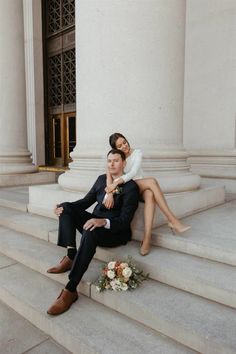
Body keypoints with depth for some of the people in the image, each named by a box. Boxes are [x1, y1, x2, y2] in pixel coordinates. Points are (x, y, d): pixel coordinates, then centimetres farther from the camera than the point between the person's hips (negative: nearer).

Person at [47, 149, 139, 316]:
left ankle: (70, 290, -32)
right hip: (95, 222, 7)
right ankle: (71, 256, -22)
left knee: (90, 233, -38)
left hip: (115, 232, -7)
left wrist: (104, 222, -36)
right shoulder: (102, 179, 11)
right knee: (67, 208, -11)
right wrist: (64, 206, -4)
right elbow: (86, 201, 14)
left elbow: (125, 220, -16)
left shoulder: (131, 187, -9)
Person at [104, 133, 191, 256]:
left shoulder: (137, 152, -1)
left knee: (149, 195, -36)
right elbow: (109, 176, -18)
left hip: (141, 186, 2)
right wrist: (110, 193, -37)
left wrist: (116, 182, -32)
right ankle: (172, 220, -32)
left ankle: (147, 238, -43)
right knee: (152, 181, -30)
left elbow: (133, 172, -18)